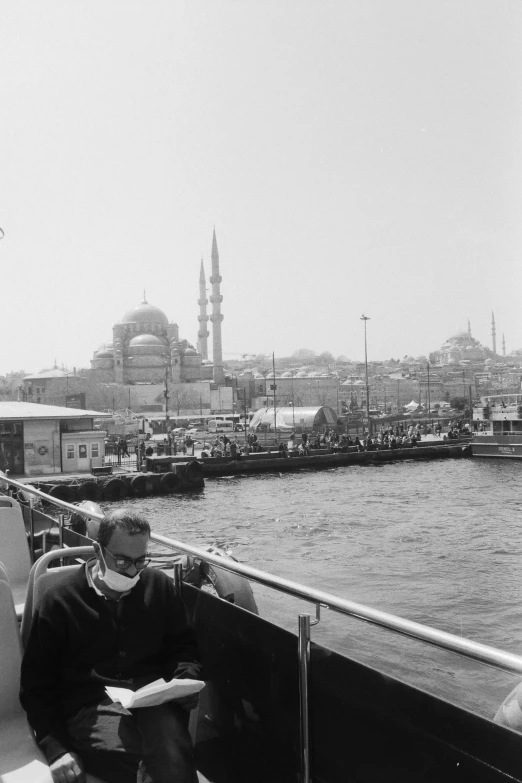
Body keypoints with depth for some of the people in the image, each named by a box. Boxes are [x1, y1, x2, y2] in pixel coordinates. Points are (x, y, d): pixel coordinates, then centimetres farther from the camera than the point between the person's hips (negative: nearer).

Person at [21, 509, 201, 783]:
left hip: (153, 696, 2)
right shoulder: (60, 601, 2)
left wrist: (186, 679, -2)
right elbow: (37, 683, 4)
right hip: (91, 704, -2)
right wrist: (56, 748, -8)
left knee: (173, 760, -32)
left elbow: (183, 645, 21)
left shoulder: (159, 585, 11)